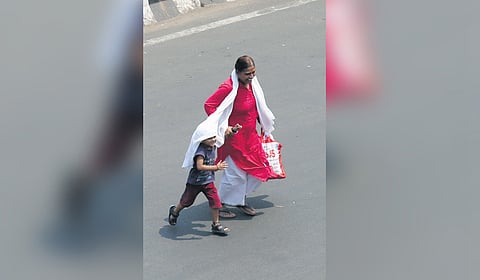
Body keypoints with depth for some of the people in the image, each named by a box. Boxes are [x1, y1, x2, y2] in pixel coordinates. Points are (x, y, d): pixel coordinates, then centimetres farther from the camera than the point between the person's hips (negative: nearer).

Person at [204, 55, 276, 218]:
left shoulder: (252, 83, 1)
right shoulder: (229, 87, -24)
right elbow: (209, 105, -24)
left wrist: (264, 125, 23)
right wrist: (222, 127, -26)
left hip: (251, 137, 8)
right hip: (234, 138, -8)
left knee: (259, 169, 11)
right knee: (235, 173, 0)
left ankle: (240, 200, 30)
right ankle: (219, 204, 19)